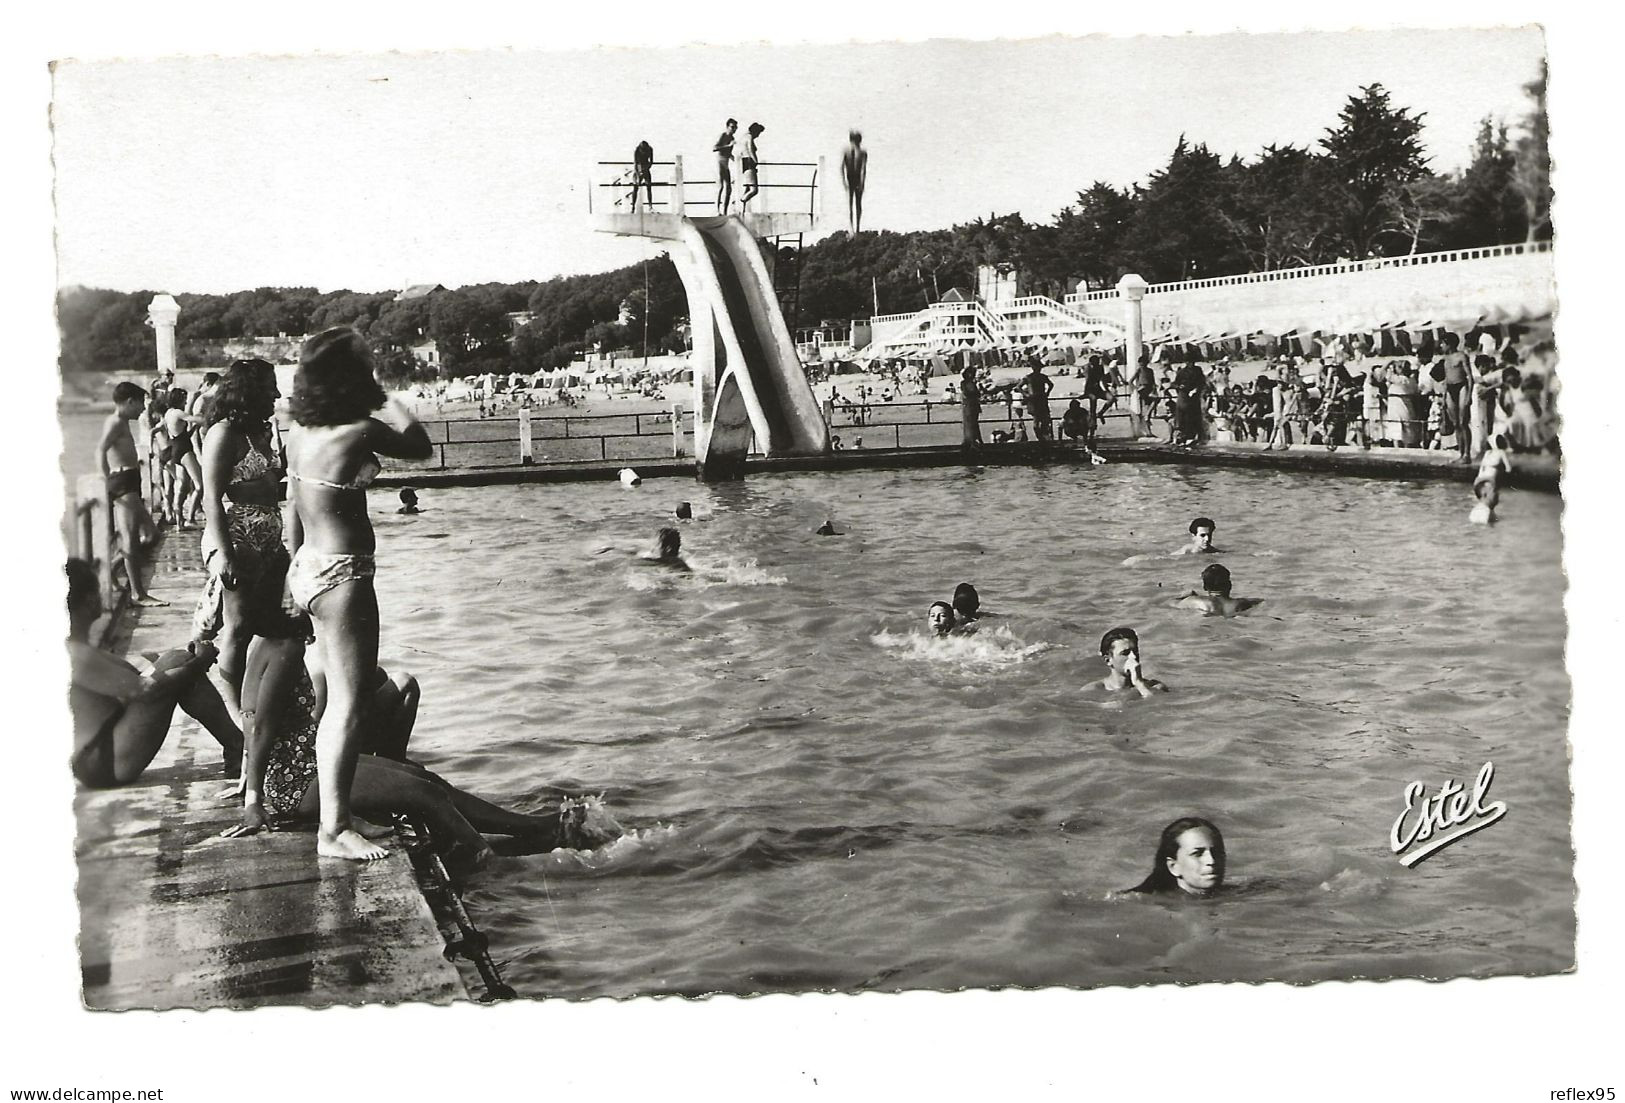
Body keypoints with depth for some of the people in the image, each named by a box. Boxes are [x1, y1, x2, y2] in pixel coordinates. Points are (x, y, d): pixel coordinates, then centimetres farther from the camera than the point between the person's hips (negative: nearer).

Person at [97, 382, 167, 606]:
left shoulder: (120, 423, 20)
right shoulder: (116, 422, -11)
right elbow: (101, 450, -24)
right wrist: (107, 482, -32)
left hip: (130, 484, 11)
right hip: (123, 483, -11)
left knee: (149, 531, 15)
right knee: (131, 539, -9)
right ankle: (138, 593, -8)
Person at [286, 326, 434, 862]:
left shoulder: (302, 434, 5)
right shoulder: (361, 432, -20)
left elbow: (293, 518, 13)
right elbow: (422, 447, -5)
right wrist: (386, 399, 1)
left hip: (309, 571, 9)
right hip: (343, 576, -9)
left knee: (338, 702, 19)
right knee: (349, 705, -3)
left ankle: (331, 813, 29)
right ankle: (335, 829, 0)